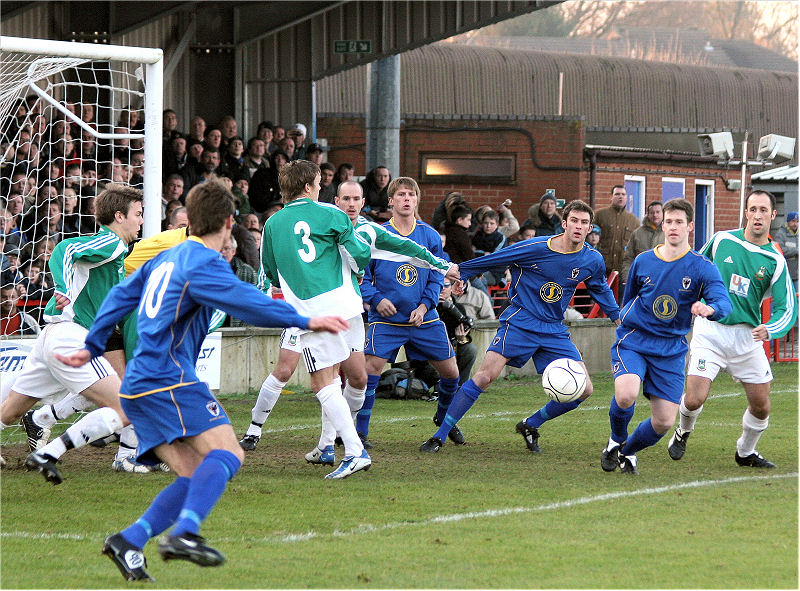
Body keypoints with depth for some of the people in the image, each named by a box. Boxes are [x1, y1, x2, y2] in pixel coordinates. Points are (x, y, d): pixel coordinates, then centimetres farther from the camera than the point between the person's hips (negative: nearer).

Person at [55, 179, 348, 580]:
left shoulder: (166, 258, 20)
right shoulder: (204, 263, -7)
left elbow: (120, 297, 29)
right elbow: (247, 303, -20)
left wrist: (92, 348, 39)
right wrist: (306, 322, -20)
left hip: (137, 387, 9)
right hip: (169, 381, -9)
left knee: (196, 477, 4)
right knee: (225, 454, -19)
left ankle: (129, 542, -7)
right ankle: (184, 532, -37)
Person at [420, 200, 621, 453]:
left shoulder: (593, 260, 0)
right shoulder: (533, 248, -14)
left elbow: (600, 288, 22)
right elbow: (490, 261, -4)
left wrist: (617, 316, 27)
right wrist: (457, 274, 0)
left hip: (554, 330, 5)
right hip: (519, 322, -5)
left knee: (583, 390, -6)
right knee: (485, 376, -19)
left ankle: (530, 425, 15)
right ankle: (439, 436, -11)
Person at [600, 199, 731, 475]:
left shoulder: (702, 268, -5)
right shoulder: (643, 262, 3)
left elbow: (724, 302, -21)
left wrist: (710, 308, -43)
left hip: (671, 350, 0)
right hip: (633, 342, 0)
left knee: (664, 422, -4)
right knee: (626, 394, -29)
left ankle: (627, 451, 29)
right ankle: (616, 440, 3)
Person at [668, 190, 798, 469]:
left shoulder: (775, 261, -2)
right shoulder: (721, 240, -1)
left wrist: (768, 329, -24)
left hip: (747, 336, 2)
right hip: (710, 329, -1)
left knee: (761, 407, 3)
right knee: (694, 399, -13)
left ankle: (745, 453, 31)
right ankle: (683, 432, 21)